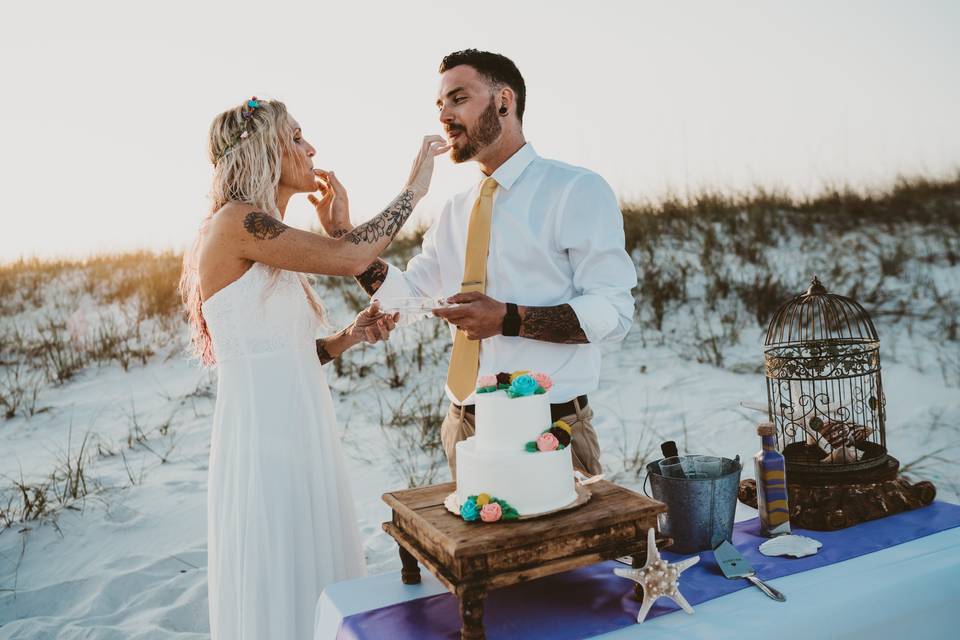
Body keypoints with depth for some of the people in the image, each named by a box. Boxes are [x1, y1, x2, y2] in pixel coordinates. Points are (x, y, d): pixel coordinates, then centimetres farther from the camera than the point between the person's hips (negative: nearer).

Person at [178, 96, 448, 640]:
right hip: (264, 437, -9)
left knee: (317, 593, 18)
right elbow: (348, 257, -20)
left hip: (301, 431, 9)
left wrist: (349, 336, 1)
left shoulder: (271, 241, 14)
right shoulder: (235, 223, -13)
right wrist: (415, 187, -8)